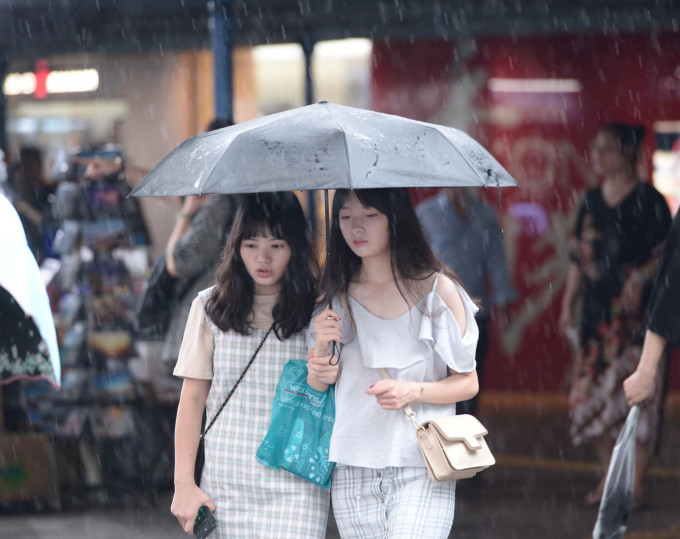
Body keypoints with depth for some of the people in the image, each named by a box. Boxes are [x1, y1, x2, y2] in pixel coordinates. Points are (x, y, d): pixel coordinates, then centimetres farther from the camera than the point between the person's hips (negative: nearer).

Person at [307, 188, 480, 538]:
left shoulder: (437, 289, -1)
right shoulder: (337, 297, 9)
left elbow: (467, 383, 2)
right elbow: (316, 386, 14)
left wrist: (413, 391, -15)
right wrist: (321, 347, -6)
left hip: (421, 469, -4)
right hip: (353, 470, 4)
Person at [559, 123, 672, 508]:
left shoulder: (648, 201, -4)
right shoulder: (592, 202, 14)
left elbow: (665, 256, -7)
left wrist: (640, 278, -23)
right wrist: (568, 304, 14)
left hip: (636, 312, -6)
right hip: (596, 313, 6)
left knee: (635, 394, -8)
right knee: (591, 394, 4)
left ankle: (636, 485, -5)